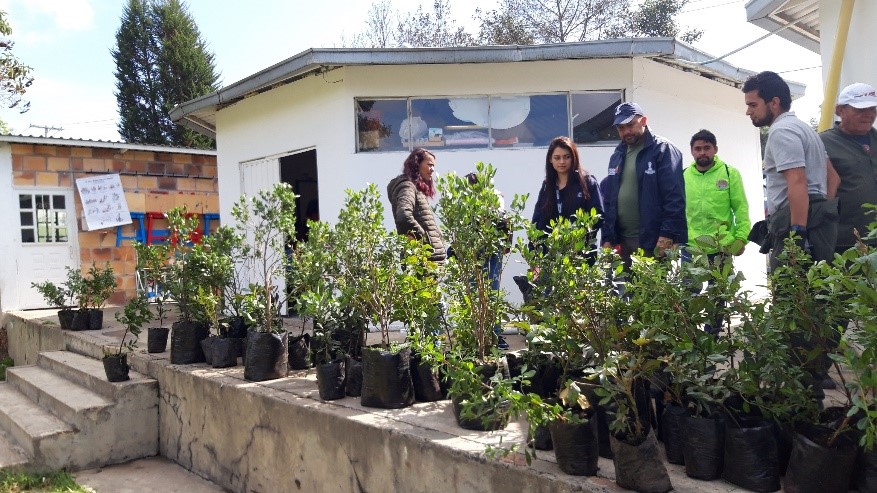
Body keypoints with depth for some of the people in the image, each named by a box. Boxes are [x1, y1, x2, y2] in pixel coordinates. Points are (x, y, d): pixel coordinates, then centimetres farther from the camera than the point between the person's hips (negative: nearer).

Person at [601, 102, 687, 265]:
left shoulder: (663, 150, -4)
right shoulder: (617, 156, 16)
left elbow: (675, 197, -12)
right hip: (621, 242, 6)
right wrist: (607, 238, 10)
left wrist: (667, 235, -20)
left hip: (653, 241, -6)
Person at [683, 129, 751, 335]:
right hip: (690, 246, 1)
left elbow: (741, 208, -1)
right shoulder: (683, 176, 5)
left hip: (721, 246, -1)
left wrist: (741, 237, -9)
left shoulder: (729, 173, 0)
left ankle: (714, 332, 24)